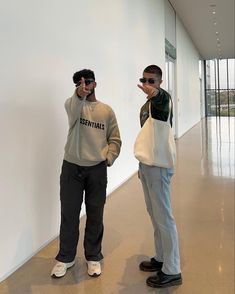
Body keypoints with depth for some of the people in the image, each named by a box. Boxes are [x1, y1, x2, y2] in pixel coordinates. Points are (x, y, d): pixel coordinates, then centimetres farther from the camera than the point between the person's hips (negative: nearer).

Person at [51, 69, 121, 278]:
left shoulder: (107, 110, 6)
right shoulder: (72, 103, 2)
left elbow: (115, 140, 7)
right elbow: (73, 111, -24)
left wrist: (108, 158, -7)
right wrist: (80, 95, -43)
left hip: (97, 169, 1)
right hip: (72, 167, 0)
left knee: (95, 215, 9)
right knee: (69, 214, 9)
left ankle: (93, 257, 28)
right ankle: (66, 258, 28)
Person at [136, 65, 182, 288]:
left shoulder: (163, 98, -12)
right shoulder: (145, 106, 16)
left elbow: (162, 100, -39)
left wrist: (156, 93, -62)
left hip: (159, 165, -9)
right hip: (147, 164, 9)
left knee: (163, 217, -3)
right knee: (154, 215, 16)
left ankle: (172, 271, 9)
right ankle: (161, 258, 31)